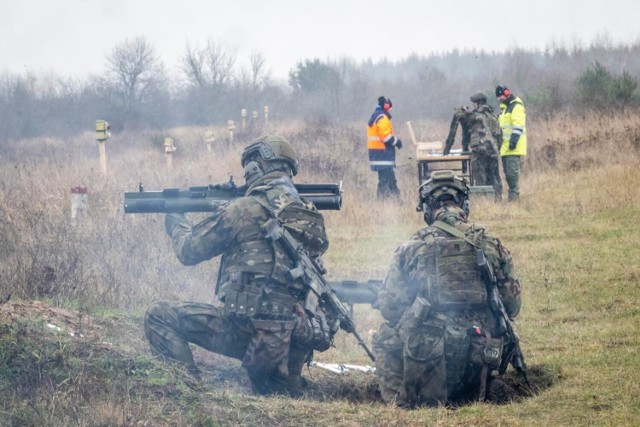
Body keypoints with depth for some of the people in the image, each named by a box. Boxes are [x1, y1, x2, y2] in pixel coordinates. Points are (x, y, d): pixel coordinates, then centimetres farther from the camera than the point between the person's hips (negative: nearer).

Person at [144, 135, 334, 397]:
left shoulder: (243, 209, -7)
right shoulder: (307, 213, 12)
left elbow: (190, 251, 4)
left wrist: (177, 226, 26)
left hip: (249, 328, -7)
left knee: (159, 316, -1)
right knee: (285, 403, 35)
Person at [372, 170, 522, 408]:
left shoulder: (411, 249, -2)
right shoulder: (491, 245, 3)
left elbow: (390, 309, 2)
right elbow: (512, 306, 10)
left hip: (425, 356, -2)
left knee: (384, 338, 26)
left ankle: (398, 397, 8)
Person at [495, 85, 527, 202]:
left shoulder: (516, 106, -7)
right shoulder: (503, 107, 23)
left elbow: (518, 126, -17)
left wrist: (514, 140, -25)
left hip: (514, 148, -10)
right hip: (505, 147, 10)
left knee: (512, 171, -14)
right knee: (507, 173, 8)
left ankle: (514, 196, -15)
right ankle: (512, 196, 11)